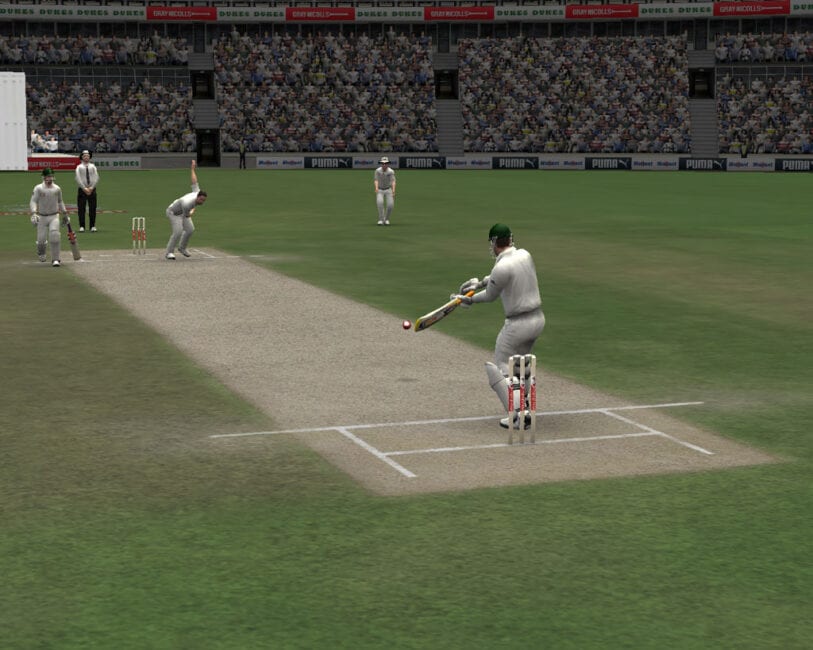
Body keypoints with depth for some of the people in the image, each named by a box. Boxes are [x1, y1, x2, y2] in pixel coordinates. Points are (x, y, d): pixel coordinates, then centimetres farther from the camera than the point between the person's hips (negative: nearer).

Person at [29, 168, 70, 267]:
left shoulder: (57, 189, 5)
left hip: (54, 216, 1)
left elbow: (60, 202, 19)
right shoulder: (38, 188, -6)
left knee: (54, 235, -19)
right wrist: (33, 213, -27)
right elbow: (33, 201, -12)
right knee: (41, 239, -2)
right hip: (42, 217, -1)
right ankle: (41, 253, 33)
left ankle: (55, 259, -13)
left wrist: (65, 214, 20)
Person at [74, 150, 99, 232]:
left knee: (92, 208, 1)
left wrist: (91, 188, -11)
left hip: (92, 190, 2)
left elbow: (96, 178, 1)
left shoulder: (93, 166, 10)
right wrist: (84, 188, -14)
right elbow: (78, 179, -5)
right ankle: (82, 226, 1)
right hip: (82, 190, -2)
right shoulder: (79, 167, 4)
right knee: (81, 209, -3)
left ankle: (93, 226, 7)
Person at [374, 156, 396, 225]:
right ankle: (381, 219, -19)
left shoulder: (391, 171, -12)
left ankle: (386, 219, 11)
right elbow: (376, 180, -17)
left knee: (390, 204, -15)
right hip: (380, 190, 0)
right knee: (379, 202, -27)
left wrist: (393, 190, -39)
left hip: (388, 189, 0)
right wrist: (376, 188, -37)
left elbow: (393, 181, -21)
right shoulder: (377, 171, -9)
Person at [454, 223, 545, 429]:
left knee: (499, 369, 3)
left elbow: (491, 295, -4)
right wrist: (480, 282, 18)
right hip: (538, 319, 8)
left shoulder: (502, 267, -22)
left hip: (518, 325, -8)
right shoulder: (525, 255, 1)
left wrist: (470, 299, 13)